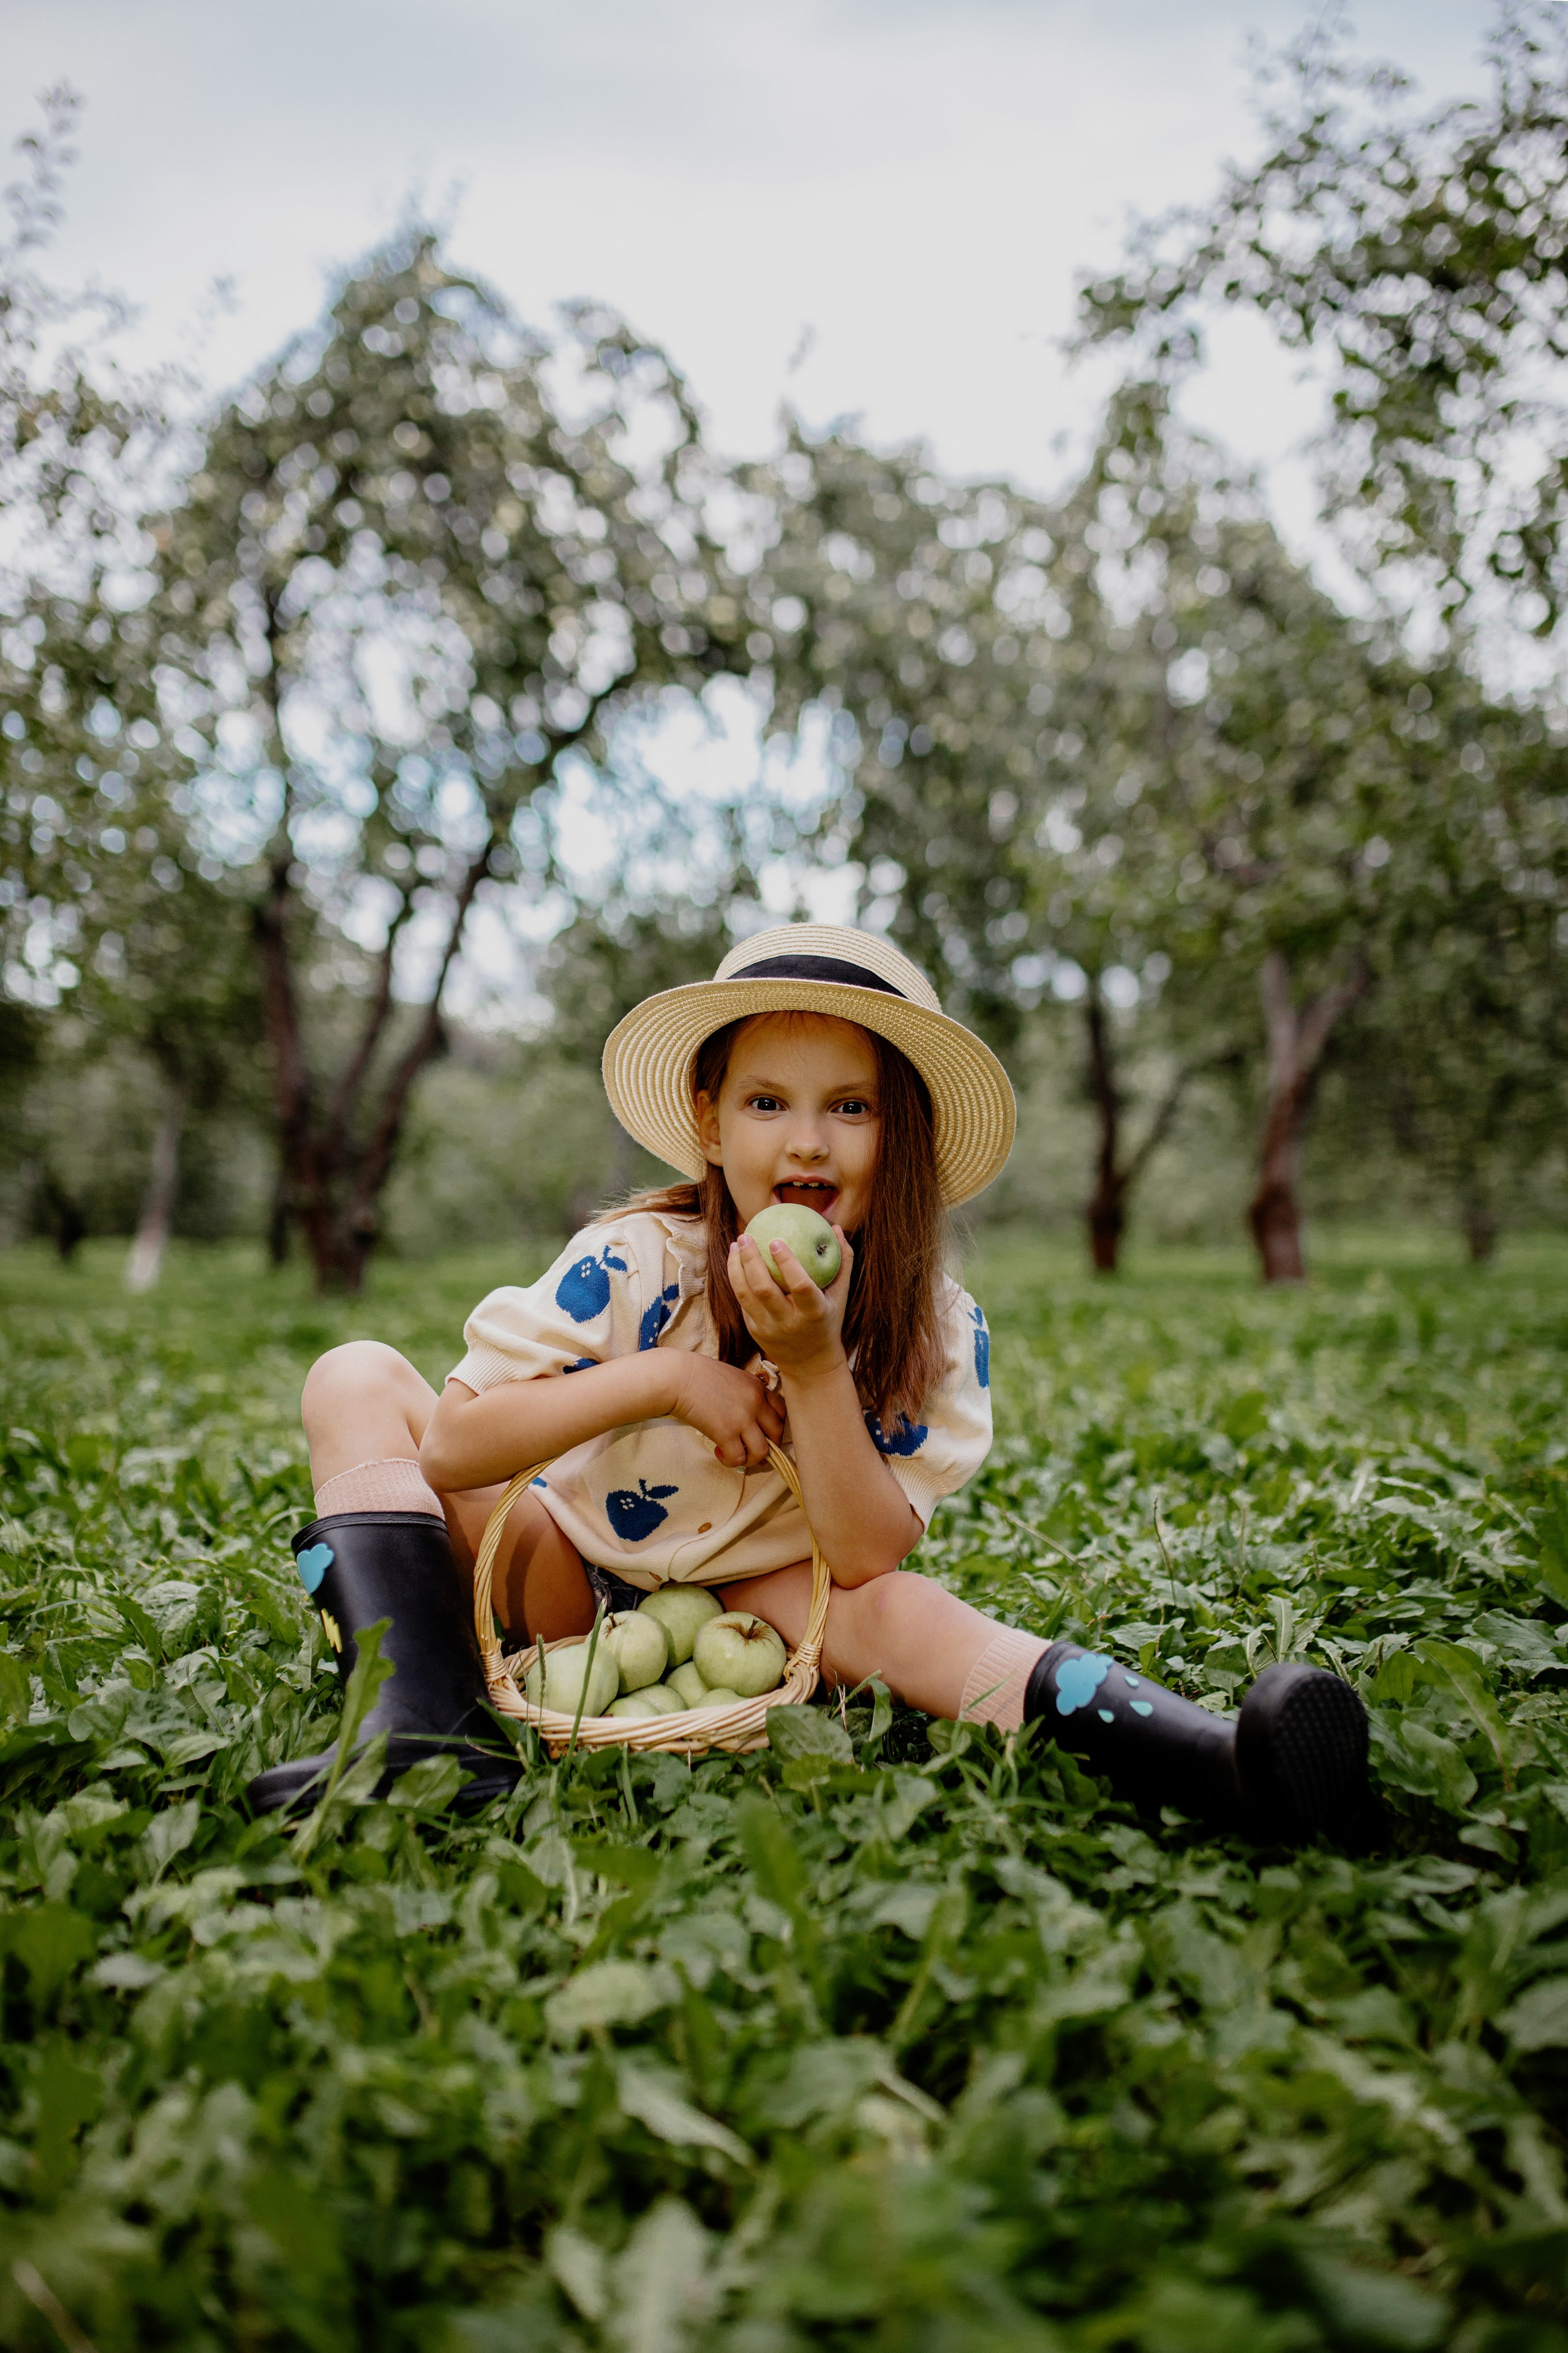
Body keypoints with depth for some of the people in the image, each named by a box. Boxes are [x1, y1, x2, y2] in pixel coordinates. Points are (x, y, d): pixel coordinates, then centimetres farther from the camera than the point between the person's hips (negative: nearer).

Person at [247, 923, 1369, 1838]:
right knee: (357, 1380, -17)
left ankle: (1209, 1757, -43)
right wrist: (660, 1380, -33)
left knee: (893, 1609, -33)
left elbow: (869, 1561, -22)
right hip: (565, 1584, 1)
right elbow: (451, 1441, -23)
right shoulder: (632, 1265, -20)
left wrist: (814, 1364, -35)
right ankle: (425, 1715, -35)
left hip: (751, 1606, 0)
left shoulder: (935, 1330, -16)